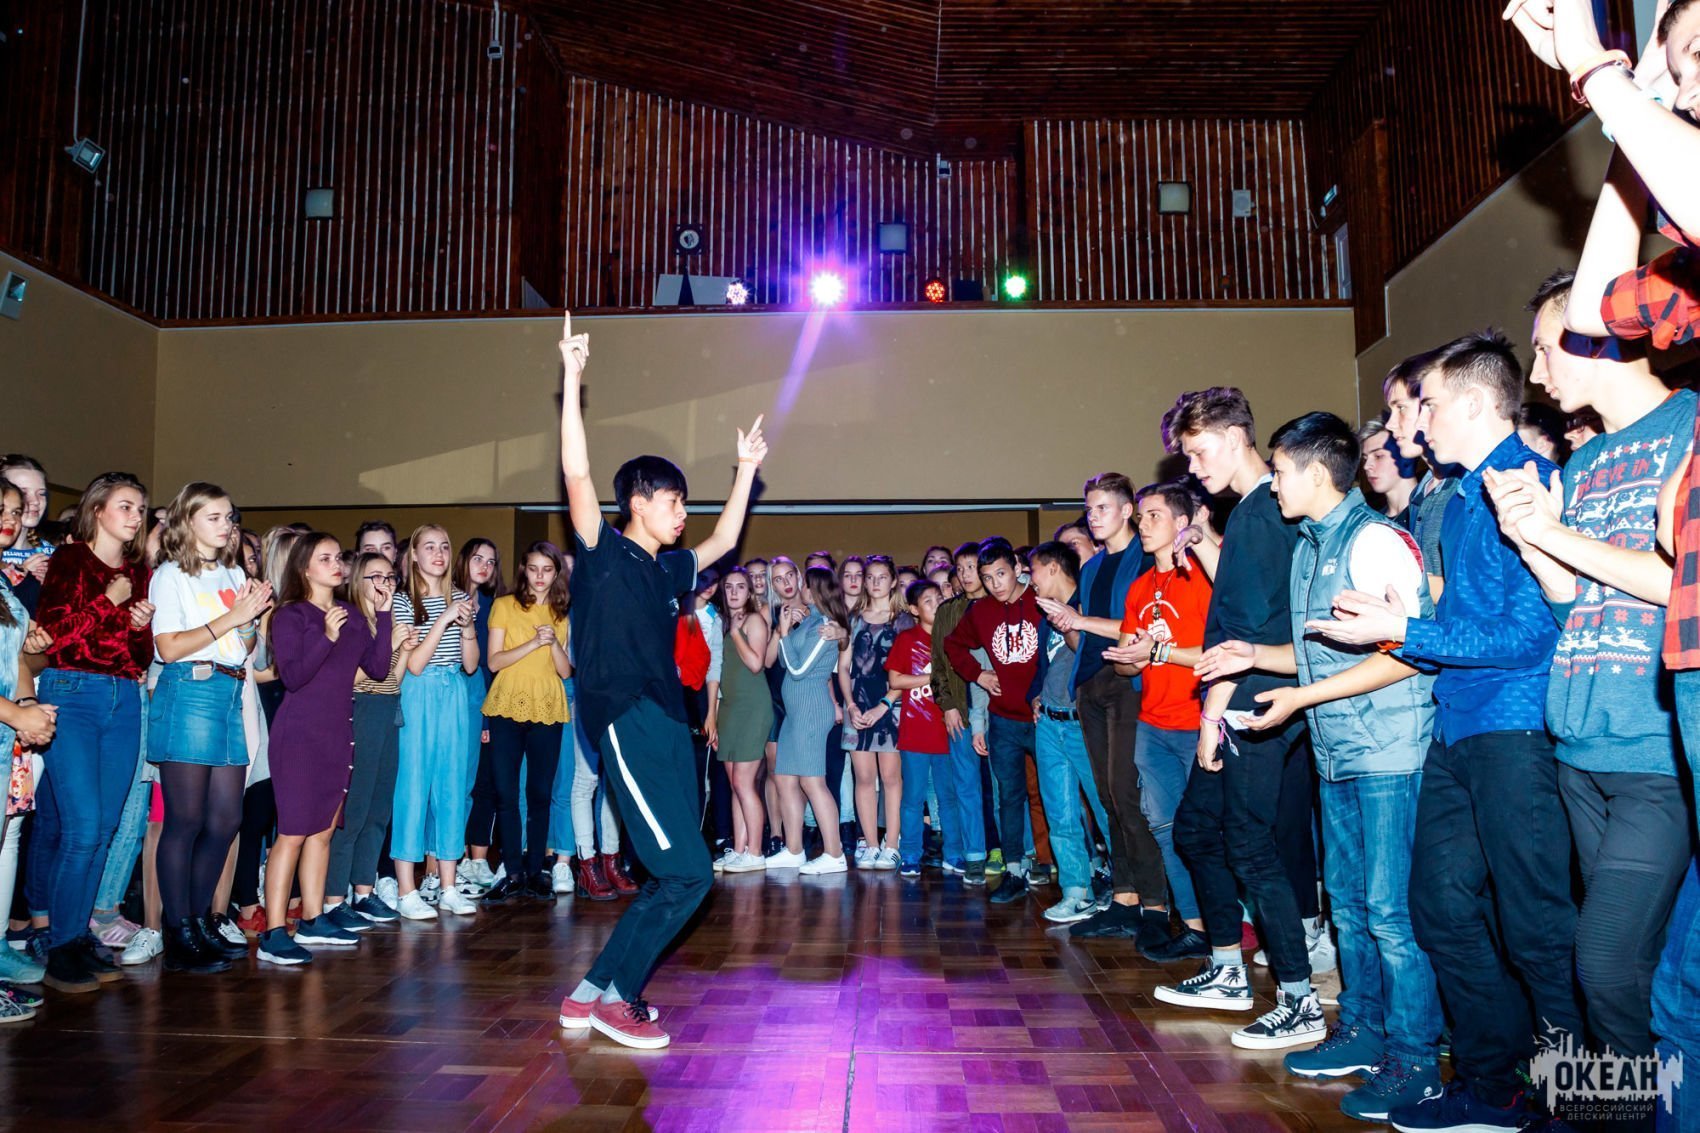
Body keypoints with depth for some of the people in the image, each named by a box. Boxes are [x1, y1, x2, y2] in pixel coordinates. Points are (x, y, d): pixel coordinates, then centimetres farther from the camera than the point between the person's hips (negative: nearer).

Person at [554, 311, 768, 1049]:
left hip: (669, 725, 9)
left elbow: (723, 543, 33)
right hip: (626, 725, -9)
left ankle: (593, 992, 19)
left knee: (673, 879, 9)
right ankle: (618, 995, 4)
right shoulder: (602, 554, -1)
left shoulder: (666, 570, 19)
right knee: (686, 874, -12)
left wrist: (746, 469, 32)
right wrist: (572, 380, -17)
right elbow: (577, 474, -13)